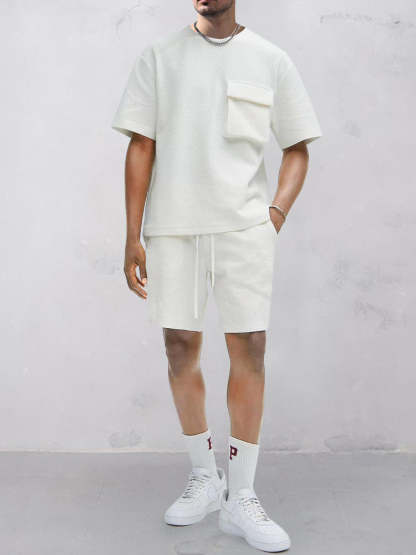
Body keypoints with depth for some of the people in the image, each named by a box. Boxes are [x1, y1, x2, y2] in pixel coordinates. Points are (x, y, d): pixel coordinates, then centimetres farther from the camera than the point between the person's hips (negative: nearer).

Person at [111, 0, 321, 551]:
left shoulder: (271, 60, 9)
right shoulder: (158, 57, 10)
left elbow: (297, 147, 11)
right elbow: (141, 148, 5)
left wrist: (276, 213, -4)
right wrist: (133, 236, -1)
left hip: (244, 226, 0)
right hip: (172, 226, 1)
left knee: (249, 349, -5)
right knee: (181, 348, 4)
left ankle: (241, 498, 7)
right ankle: (204, 477, 23)